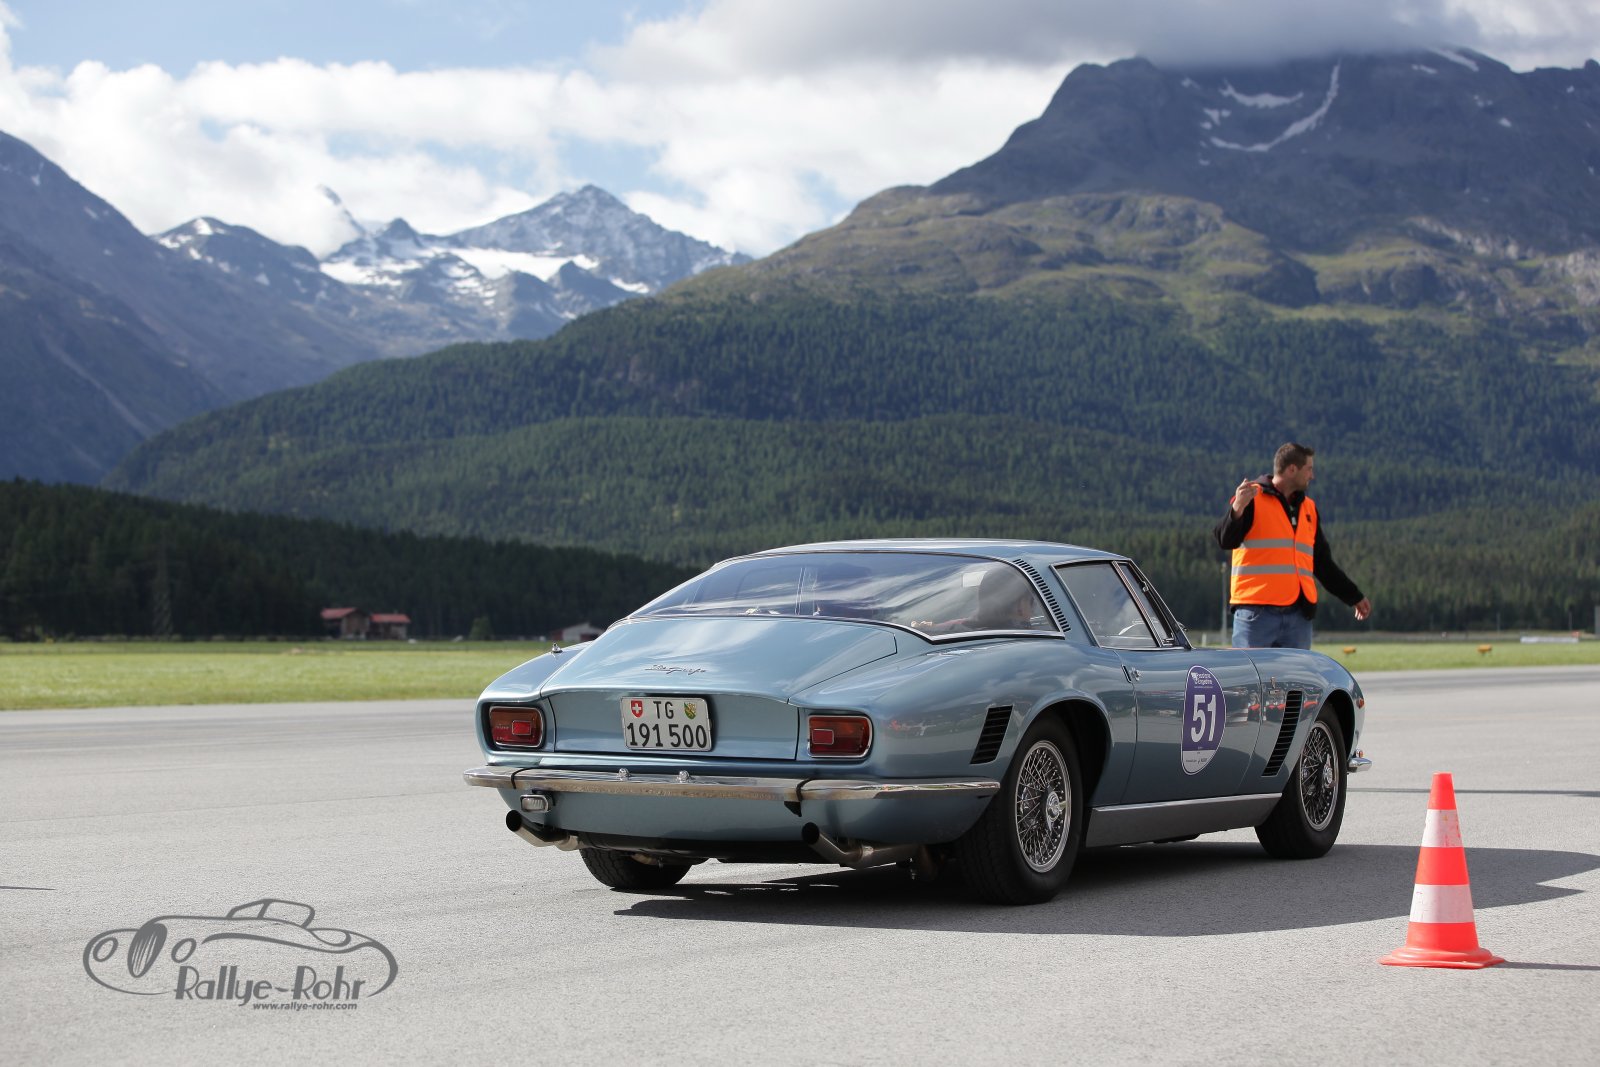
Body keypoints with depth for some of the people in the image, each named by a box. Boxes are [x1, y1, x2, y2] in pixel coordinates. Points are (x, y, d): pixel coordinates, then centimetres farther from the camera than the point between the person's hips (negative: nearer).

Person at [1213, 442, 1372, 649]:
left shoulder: (1308, 507, 19)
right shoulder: (1252, 499, -1)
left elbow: (1323, 564, 27)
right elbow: (1226, 541, -15)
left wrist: (1354, 597, 30)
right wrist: (1238, 508, -32)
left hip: (1298, 616, 7)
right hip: (1256, 614, -6)